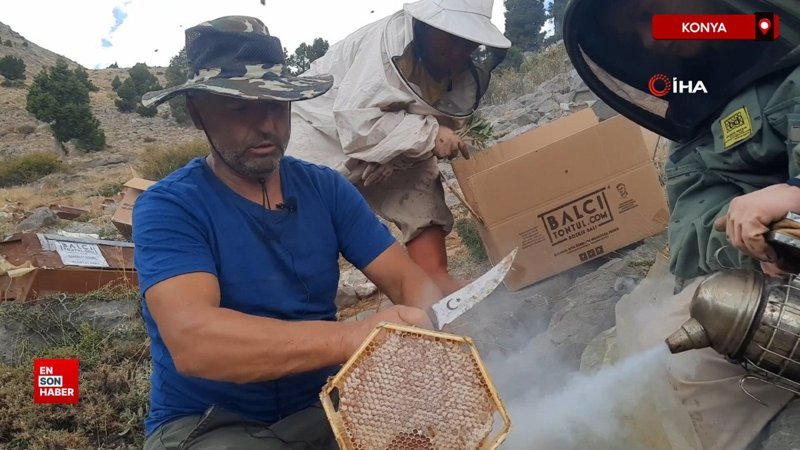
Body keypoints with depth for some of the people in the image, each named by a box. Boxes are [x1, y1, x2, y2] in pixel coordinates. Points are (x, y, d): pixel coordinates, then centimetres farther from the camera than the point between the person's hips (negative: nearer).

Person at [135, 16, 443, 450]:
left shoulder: (327, 189, -1)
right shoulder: (168, 208, -14)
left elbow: (408, 279, -3)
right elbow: (192, 340, -30)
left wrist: (433, 326, -27)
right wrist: (351, 337, -41)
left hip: (319, 407, 3)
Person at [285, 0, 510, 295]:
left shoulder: (466, 74, -10)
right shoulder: (392, 39, -31)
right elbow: (355, 120, -37)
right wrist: (428, 133, -38)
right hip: (323, 127, -6)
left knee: (423, 196, -6)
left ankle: (435, 279, -2)